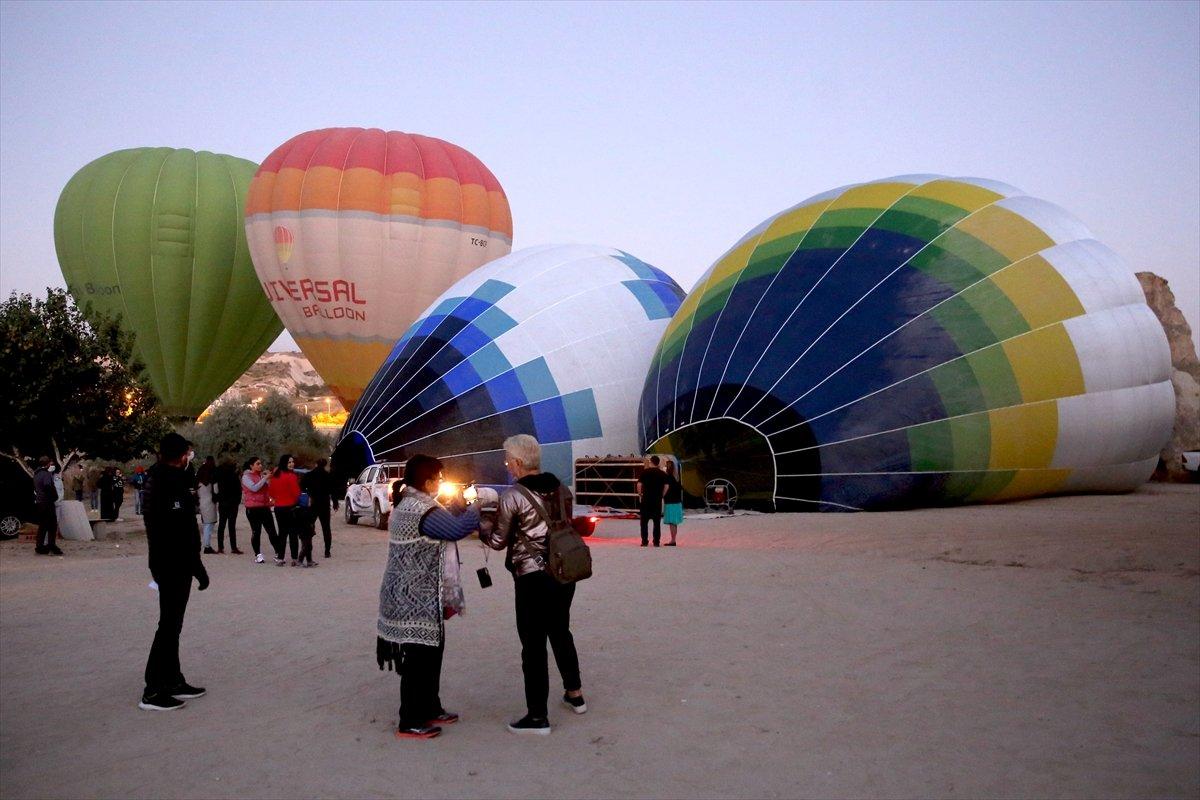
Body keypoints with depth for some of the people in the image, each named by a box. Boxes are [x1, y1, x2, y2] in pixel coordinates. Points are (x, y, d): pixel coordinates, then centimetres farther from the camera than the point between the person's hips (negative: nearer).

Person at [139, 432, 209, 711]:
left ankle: (173, 682, 26)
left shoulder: (155, 478, 12)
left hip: (163, 562, 10)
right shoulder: (173, 481, -18)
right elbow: (184, 533, -22)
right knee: (170, 624, -4)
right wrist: (198, 568, -18)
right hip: (175, 565, -10)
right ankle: (153, 692, 1)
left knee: (171, 623, 16)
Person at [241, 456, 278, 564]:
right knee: (256, 532, 1)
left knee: (272, 531, 0)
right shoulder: (246, 477, -3)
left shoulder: (262, 475, 12)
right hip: (253, 508, -4)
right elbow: (254, 488, -17)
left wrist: (270, 478, 0)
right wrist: (265, 478, -16)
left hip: (265, 506, 4)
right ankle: (258, 555, 9)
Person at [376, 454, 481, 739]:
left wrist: (458, 507, 7)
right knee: (420, 657, -2)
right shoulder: (422, 510, -21)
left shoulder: (408, 505, 13)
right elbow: (458, 528, -29)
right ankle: (410, 723, 7)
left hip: (411, 598, 11)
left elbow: (444, 527, 18)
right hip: (417, 601, -11)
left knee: (429, 654, 19)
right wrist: (475, 509, -12)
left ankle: (429, 709, 31)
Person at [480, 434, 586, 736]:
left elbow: (498, 542, -6)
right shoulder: (561, 489, 3)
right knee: (561, 633, 24)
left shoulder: (513, 497, -14)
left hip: (533, 578, -7)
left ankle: (537, 717, 7)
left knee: (533, 645, 2)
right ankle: (575, 694, 37)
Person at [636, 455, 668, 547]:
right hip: (658, 501, 2)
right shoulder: (662, 474, 3)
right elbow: (666, 486, -1)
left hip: (646, 499, -2)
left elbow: (639, 484, -8)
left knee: (644, 521, 6)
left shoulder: (645, 472, -3)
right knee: (657, 522, 7)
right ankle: (656, 542, 5)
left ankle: (644, 541, 3)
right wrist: (661, 496, 9)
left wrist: (640, 495, 4)